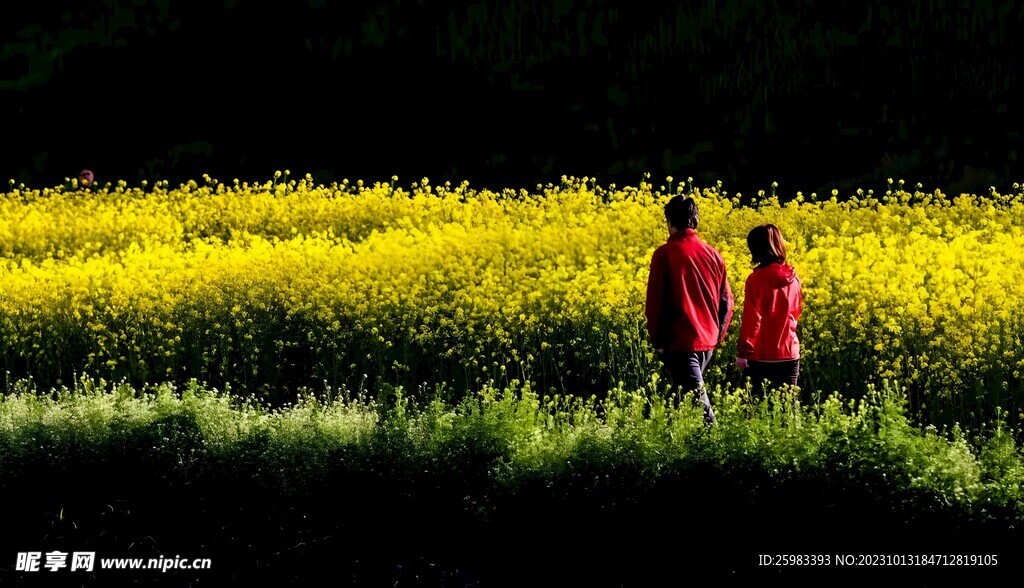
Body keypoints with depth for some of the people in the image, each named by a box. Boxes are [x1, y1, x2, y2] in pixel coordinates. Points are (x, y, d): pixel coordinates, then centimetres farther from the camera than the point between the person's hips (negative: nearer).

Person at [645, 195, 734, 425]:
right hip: (707, 342, 6)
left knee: (697, 400, -9)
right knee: (691, 390, 20)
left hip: (680, 342, -6)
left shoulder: (664, 254, -10)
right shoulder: (713, 255, 5)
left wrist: (657, 340, -2)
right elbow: (726, 301, 9)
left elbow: (655, 301, -11)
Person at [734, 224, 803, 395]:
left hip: (762, 356, -5)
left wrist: (742, 352, -10)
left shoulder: (757, 279, -13)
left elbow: (751, 319, -14)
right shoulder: (793, 277, 4)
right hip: (790, 354, 5)